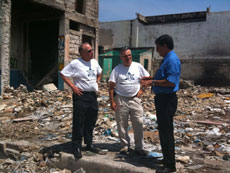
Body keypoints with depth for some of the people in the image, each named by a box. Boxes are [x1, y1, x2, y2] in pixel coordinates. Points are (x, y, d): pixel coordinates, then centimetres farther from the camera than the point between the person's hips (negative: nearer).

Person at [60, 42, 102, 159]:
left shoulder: (94, 62, 11)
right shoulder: (75, 63, -9)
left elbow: (99, 72, 29)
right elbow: (63, 74, -8)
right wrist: (73, 87, -13)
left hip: (93, 96, 7)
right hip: (81, 96, -6)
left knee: (91, 122, 15)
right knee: (79, 123, -3)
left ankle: (89, 144, 29)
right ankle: (77, 148, 7)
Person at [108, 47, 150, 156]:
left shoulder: (138, 66, 5)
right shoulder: (117, 69, 0)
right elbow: (111, 87, -2)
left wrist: (141, 90, -1)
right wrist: (112, 102, -8)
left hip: (135, 99, 1)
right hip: (121, 99, -1)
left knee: (138, 124, 1)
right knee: (122, 125, 6)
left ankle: (139, 147, 12)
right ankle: (125, 146, 21)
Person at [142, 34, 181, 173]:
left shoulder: (172, 60, -17)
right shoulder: (167, 59, 16)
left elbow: (171, 82, -26)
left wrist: (153, 82, -20)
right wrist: (152, 79, 15)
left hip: (167, 100, -11)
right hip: (162, 99, 11)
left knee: (166, 131, -4)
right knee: (163, 130, 19)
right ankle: (167, 159, 34)